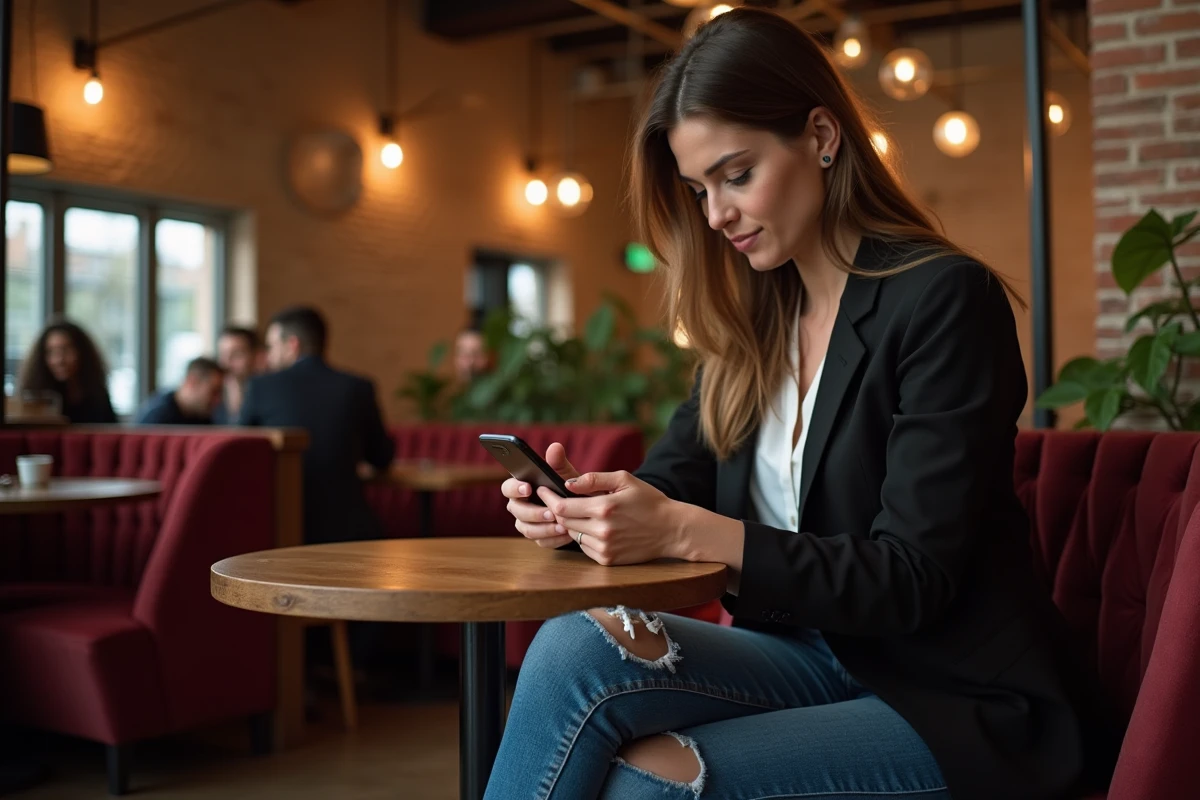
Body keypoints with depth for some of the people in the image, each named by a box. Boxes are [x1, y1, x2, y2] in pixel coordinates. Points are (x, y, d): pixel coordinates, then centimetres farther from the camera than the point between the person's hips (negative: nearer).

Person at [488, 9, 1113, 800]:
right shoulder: (752, 316, 8)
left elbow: (911, 580, -17)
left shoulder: (945, 299, -13)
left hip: (959, 704, -5)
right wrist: (586, 502, -13)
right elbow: (672, 478, 9)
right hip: (812, 658, 6)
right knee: (573, 645, -21)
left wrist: (686, 529, -26)